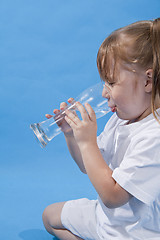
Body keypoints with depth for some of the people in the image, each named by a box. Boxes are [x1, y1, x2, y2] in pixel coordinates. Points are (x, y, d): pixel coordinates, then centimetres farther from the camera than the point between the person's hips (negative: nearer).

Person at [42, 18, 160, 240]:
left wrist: (87, 141, -29)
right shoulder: (121, 118, -2)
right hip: (106, 214, 9)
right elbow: (90, 166, 8)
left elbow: (111, 196, -31)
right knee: (50, 215, 23)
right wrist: (71, 134, -9)